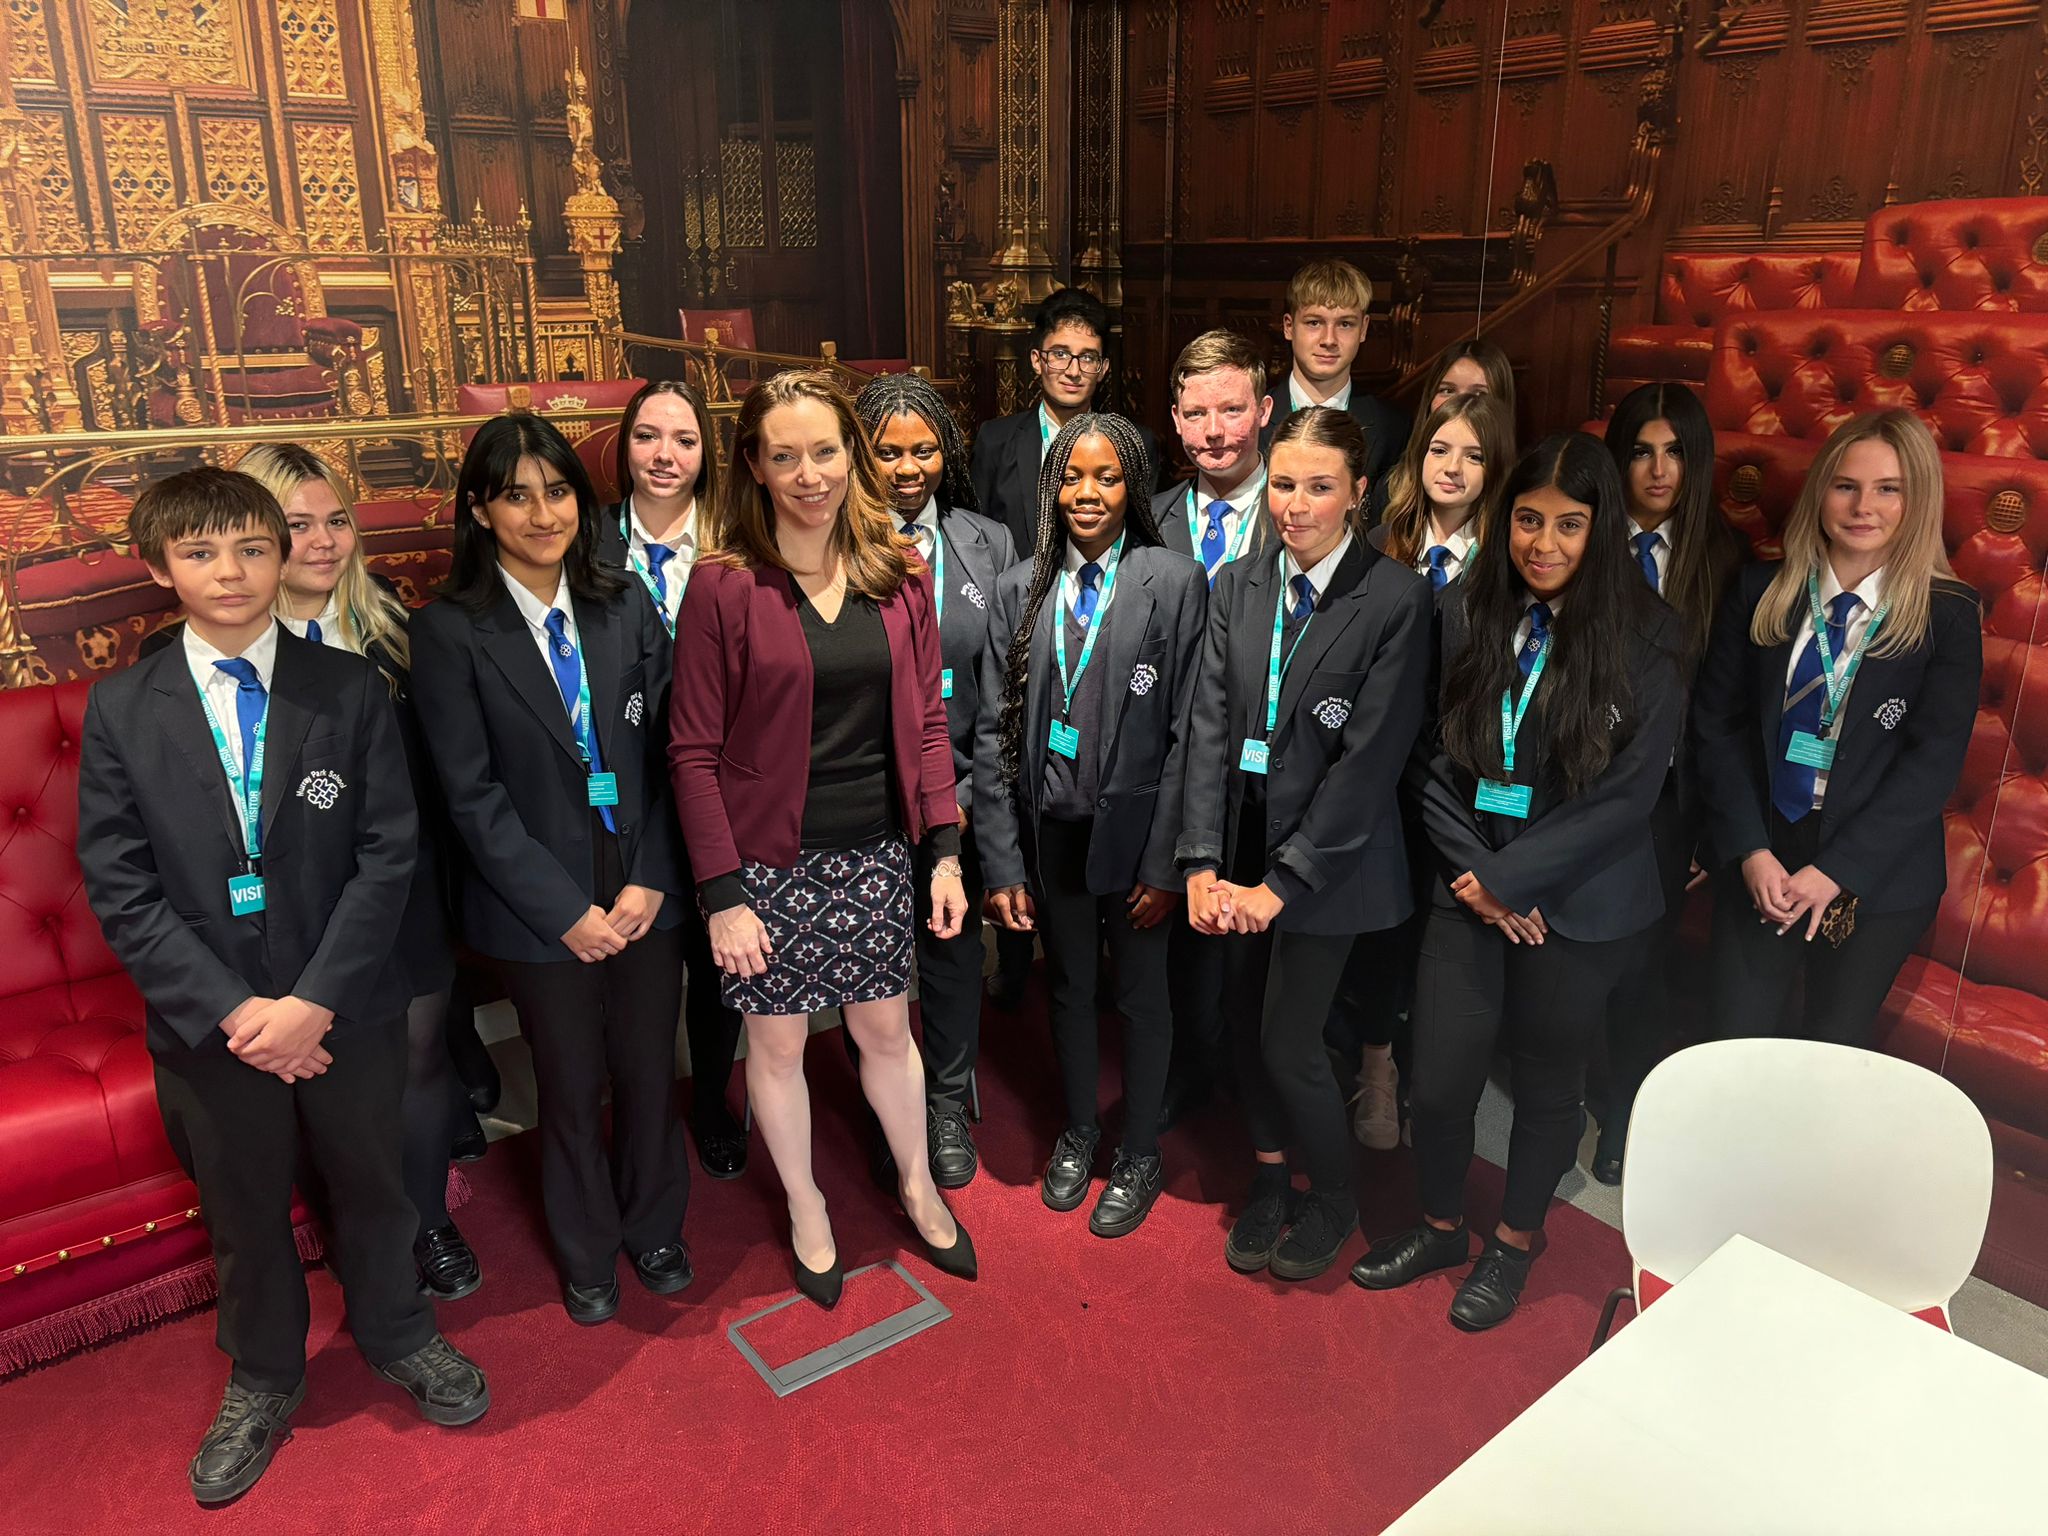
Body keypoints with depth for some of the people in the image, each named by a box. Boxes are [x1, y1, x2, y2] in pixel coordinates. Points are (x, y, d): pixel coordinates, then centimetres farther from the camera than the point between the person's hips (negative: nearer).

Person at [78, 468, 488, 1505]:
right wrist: (231, 1011, -14)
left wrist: (316, 1000, -17)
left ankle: (396, 1336, 45)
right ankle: (261, 1382, 44)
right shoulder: (121, 709, -4)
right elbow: (120, 889, -6)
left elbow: (389, 853, -9)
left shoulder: (350, 689, -6)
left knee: (370, 1184, 18)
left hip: (347, 1009, 0)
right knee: (242, 1211, 19)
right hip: (205, 1022, 1)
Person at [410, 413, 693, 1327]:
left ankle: (654, 1227, 42)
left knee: (649, 1070, 15)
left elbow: (664, 754, 1)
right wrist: (566, 910, -13)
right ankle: (587, 1253, 40)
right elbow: (472, 794, -10)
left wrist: (650, 878, -9)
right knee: (572, 1087, 14)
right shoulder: (449, 631, -8)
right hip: (542, 904, -2)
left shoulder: (625, 609, 0)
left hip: (644, 888, 3)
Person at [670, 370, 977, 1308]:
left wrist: (944, 849, 0)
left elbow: (925, 719, 5)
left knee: (885, 1026, 17)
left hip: (876, 851, 3)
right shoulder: (723, 586, -11)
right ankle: (807, 1212, 38)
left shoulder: (898, 573, 1)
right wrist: (721, 894, -12)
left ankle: (918, 1185, 42)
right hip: (770, 858, -2)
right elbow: (694, 753, -10)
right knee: (777, 1042, 13)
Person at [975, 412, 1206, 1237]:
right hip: (1051, 829, 3)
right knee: (1068, 988, 20)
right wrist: (1003, 863, -5)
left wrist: (1165, 862, -13)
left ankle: (1139, 1153, 36)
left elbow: (1188, 732, -11)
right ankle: (1078, 1132, 43)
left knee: (1140, 995, 14)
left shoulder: (1177, 582, -8)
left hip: (1133, 829, -3)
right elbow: (994, 731, 0)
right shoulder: (1019, 589, 1)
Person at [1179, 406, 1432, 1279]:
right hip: (1243, 845, 5)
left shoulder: (1397, 599, -12)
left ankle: (1332, 1198, 28)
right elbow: (1210, 725, 0)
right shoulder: (1237, 589, 4)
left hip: (1328, 856, -5)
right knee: (1247, 1022, 13)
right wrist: (1202, 861, -8)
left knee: (1288, 1040, -1)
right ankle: (1269, 1181, 38)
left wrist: (1285, 881, -16)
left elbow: (1372, 757, -15)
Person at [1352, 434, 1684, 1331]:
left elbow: (1628, 794, -12)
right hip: (1471, 893, 2)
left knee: (1546, 1083, 15)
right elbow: (1431, 760, 0)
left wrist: (1512, 878, -15)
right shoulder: (1465, 618, -3)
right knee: (1438, 1083, 5)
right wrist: (1477, 874, -10)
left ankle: (1515, 1242, 41)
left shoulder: (1642, 640, -10)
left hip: (1577, 905, -2)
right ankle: (1440, 1230, 35)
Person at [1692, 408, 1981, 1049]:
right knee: (1736, 1045, 5)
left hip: (1879, 873, -1)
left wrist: (1836, 871, -15)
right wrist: (1750, 851, -10)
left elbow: (1934, 759, -9)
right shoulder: (1760, 593, 0)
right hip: (1758, 858, 1)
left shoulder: (1947, 615, -4)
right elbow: (1717, 722, -1)